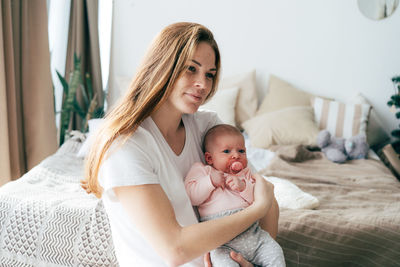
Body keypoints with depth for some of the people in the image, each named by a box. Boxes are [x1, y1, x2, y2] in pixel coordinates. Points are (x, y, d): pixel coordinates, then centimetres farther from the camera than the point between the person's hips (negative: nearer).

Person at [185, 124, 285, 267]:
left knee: (275, 254, -5)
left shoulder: (245, 173, 20)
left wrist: (244, 186, -9)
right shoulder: (201, 170, 9)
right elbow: (190, 196, -3)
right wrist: (210, 181, -12)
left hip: (253, 233, 4)